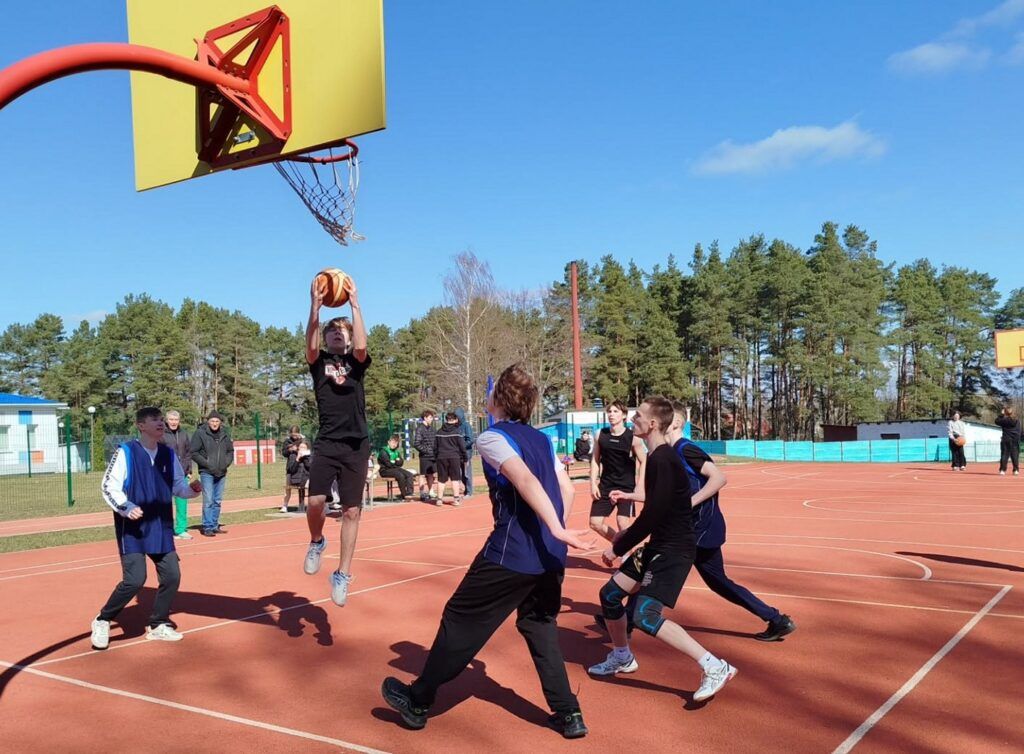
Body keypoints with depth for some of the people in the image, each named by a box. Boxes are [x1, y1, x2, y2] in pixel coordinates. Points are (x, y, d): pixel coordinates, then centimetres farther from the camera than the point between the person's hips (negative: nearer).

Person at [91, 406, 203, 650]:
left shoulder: (168, 454, 6)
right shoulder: (126, 452, -10)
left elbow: (178, 486, 13)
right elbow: (108, 487, -12)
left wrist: (192, 489, -8)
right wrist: (126, 507, -26)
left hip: (161, 529, 6)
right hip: (132, 529, -6)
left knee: (172, 576, 5)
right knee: (135, 579, -13)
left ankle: (158, 625, 25)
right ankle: (102, 621, 10)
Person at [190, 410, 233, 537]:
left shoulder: (225, 434, 7)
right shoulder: (200, 433, -8)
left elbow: (230, 450, 17)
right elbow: (194, 452, -8)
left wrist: (227, 462, 0)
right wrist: (207, 464, -13)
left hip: (221, 473, 5)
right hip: (207, 473, -5)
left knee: (217, 501, 11)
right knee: (208, 500, -8)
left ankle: (215, 525, 20)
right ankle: (207, 527, -3)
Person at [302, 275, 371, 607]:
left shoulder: (356, 363, 9)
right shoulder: (319, 363, 9)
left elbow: (361, 345, -14)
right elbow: (310, 343, -13)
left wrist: (354, 303, -15)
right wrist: (315, 306, -24)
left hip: (356, 445, 0)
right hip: (326, 443, 0)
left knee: (352, 511, 0)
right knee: (316, 501, -15)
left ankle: (342, 575, 11)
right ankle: (317, 542, 18)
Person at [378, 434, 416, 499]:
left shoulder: (397, 451, 16)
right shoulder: (383, 451, -8)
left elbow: (401, 462, 7)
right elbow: (388, 464, -16)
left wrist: (394, 462, -13)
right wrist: (397, 463, -2)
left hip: (395, 469, 8)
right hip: (385, 470, -8)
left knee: (410, 475, -14)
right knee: (400, 476, -33)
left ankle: (409, 494, -26)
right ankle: (404, 495, -23)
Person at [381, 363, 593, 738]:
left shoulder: (491, 437, -7)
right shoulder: (542, 439, 14)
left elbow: (526, 481, -22)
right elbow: (567, 489, 13)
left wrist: (556, 529, -29)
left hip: (511, 554, -7)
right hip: (550, 556, 7)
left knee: (460, 621, 9)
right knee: (540, 628, 21)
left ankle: (418, 700, 23)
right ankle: (569, 714, 19)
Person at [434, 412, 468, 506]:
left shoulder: (439, 432, 10)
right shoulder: (457, 431, -2)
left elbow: (435, 447, 12)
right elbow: (462, 446, -4)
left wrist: (436, 458, 17)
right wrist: (465, 458, 4)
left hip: (441, 457, 3)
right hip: (454, 457, -3)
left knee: (441, 479, 7)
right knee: (455, 478, 1)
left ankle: (439, 498, 9)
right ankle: (456, 498, -1)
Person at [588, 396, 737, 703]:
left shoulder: (662, 460, -21)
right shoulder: (658, 456, 8)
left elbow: (653, 514, -23)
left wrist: (618, 547, -13)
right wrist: (629, 534, 17)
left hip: (675, 548, -10)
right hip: (659, 544, 10)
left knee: (645, 616, -18)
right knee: (610, 594, 14)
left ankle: (714, 668, -12)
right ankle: (622, 658, 34)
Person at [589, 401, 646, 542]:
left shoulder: (632, 437, -9)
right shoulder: (600, 435, 0)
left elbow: (643, 462, -4)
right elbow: (595, 460, 9)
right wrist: (593, 483, 0)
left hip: (626, 486, -4)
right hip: (605, 485, 4)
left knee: (622, 523, -11)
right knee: (595, 523, 3)